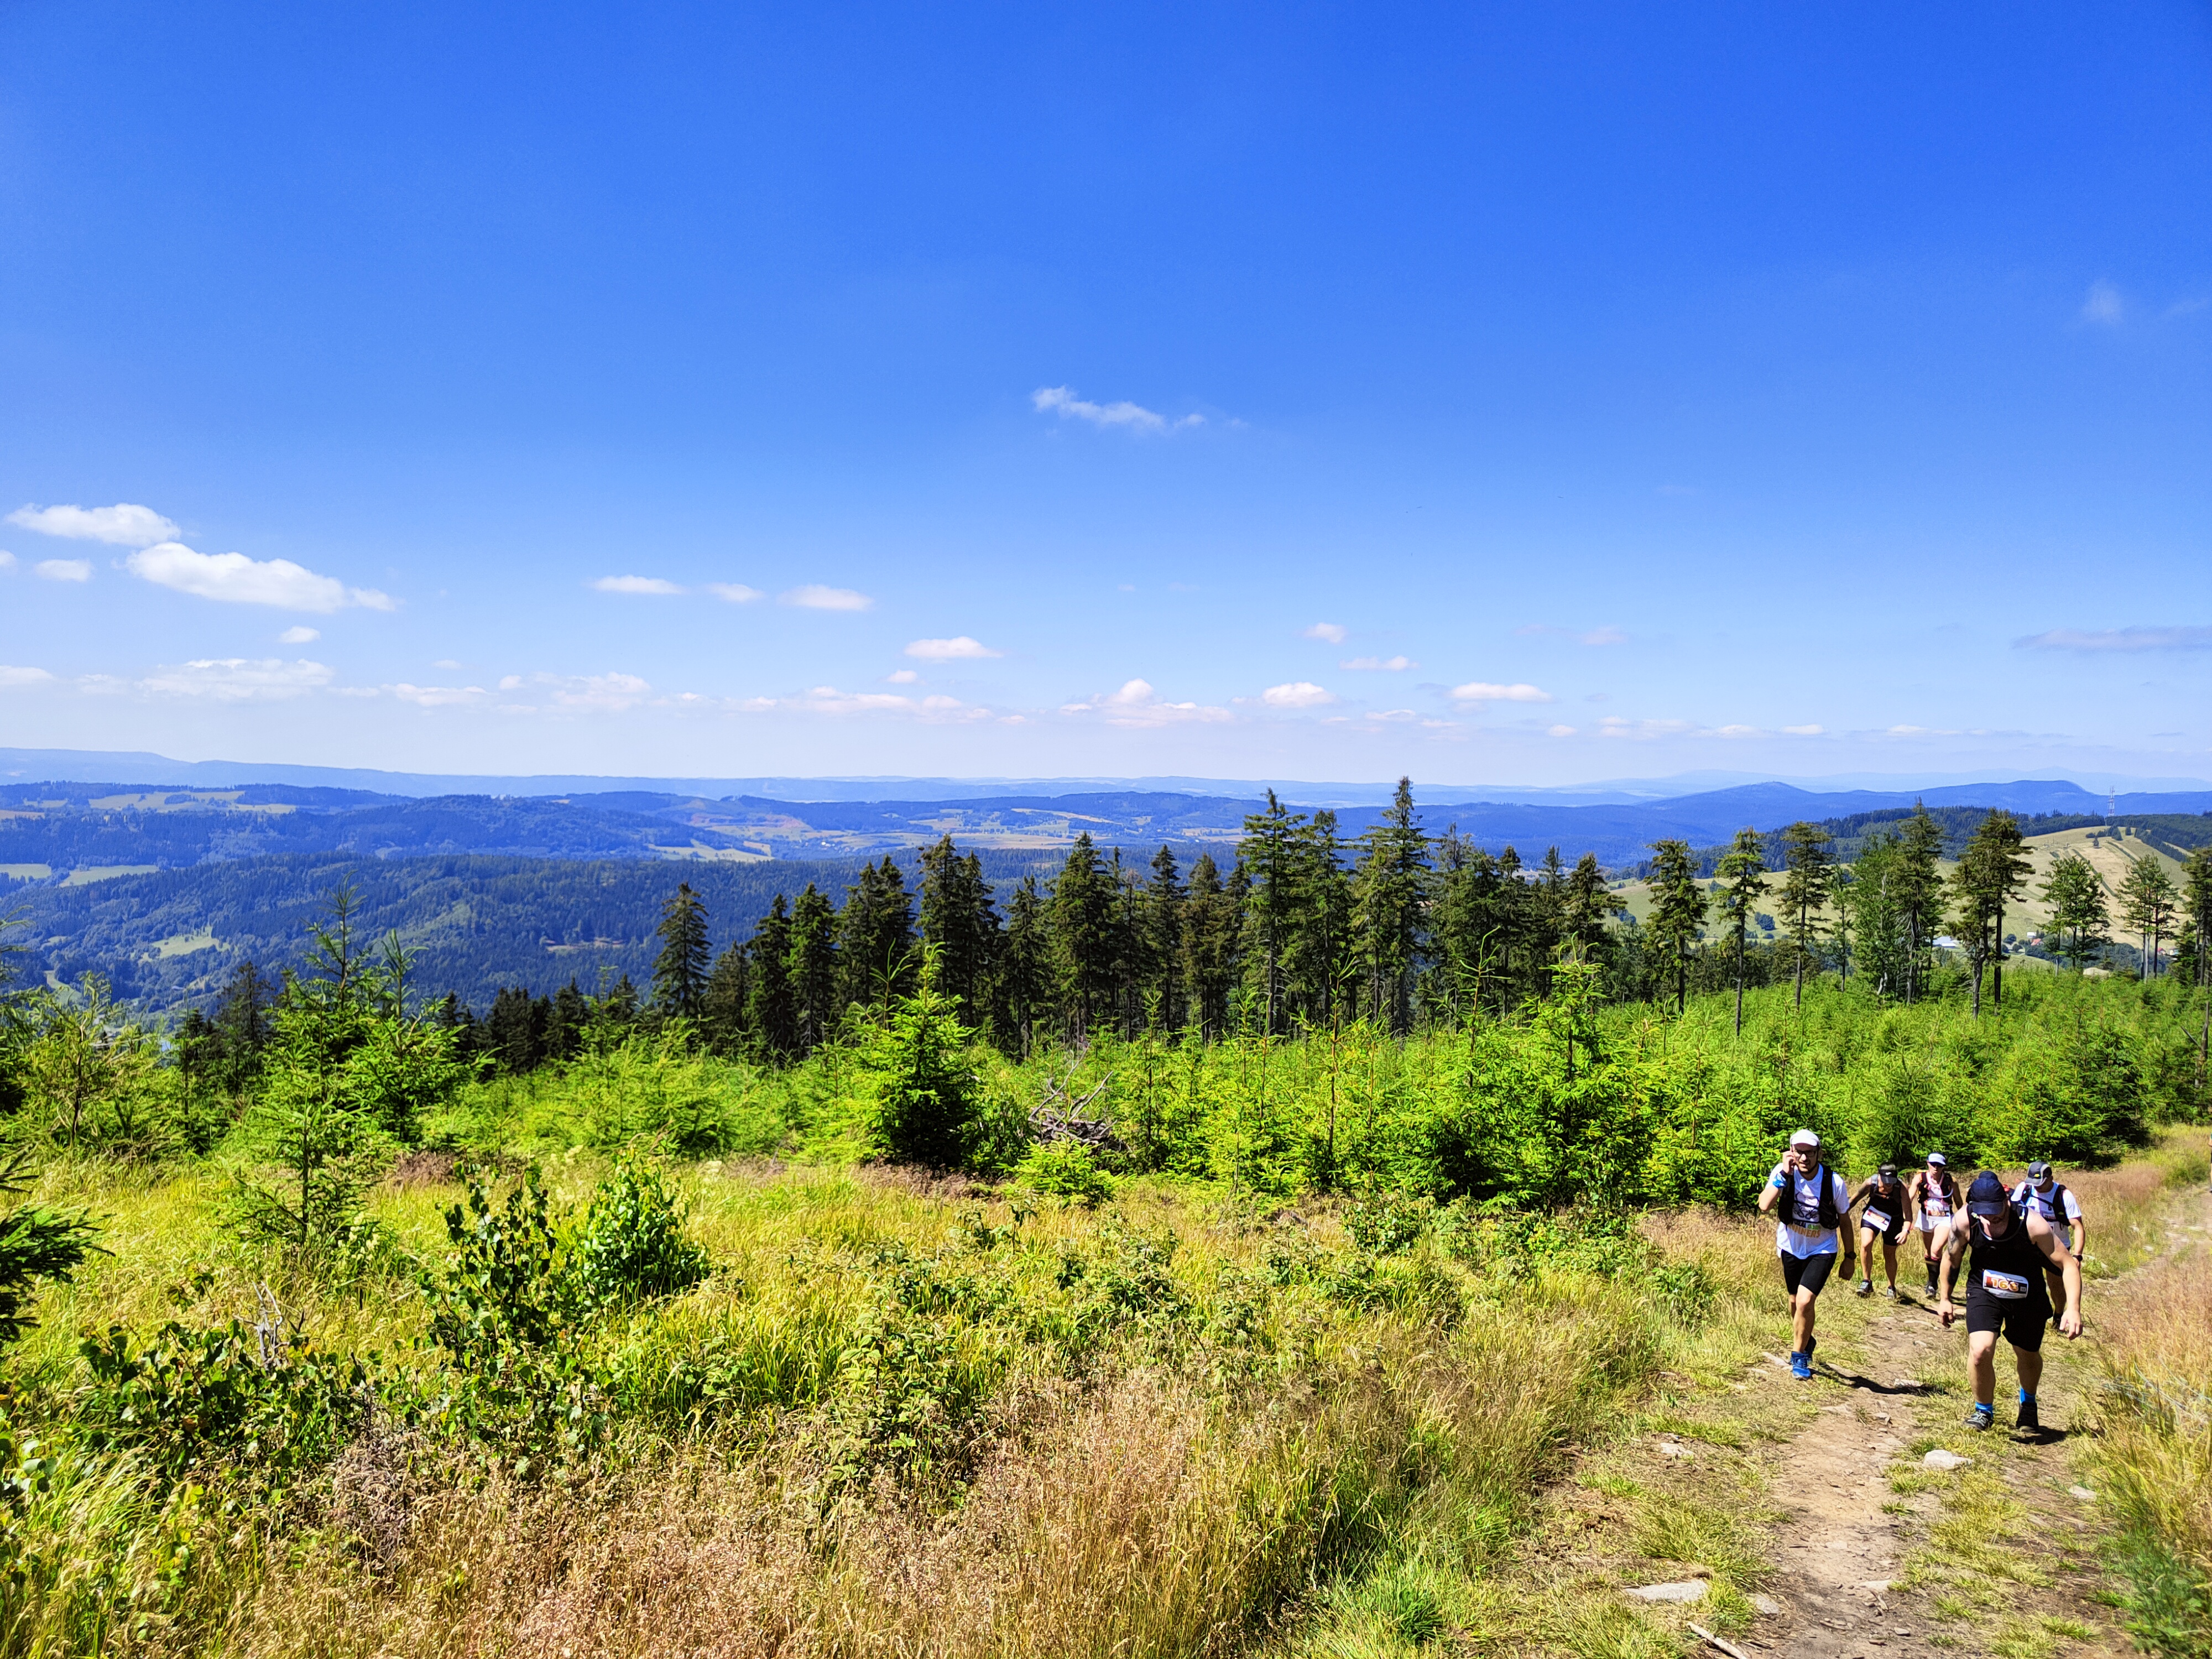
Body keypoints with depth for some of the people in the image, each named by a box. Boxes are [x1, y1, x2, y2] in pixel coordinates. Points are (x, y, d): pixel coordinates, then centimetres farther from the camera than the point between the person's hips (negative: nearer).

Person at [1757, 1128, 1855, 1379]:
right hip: (1791, 1247, 2)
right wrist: (1784, 1175, -36)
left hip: (1822, 1250, -2)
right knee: (1795, 1303, 16)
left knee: (1805, 1302, -17)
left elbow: (1844, 1221, -4)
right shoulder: (1783, 1172, -19)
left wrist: (1849, 1257, 2)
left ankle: (1800, 1356, 6)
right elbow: (1764, 1206, -33)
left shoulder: (1834, 1182, -20)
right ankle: (1806, 1343, 46)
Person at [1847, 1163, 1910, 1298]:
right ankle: (1867, 1283, -7)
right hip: (1872, 1215, 1)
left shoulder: (1901, 1188, -29)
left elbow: (1908, 1215, -30)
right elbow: (1855, 1199, -7)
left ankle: (1892, 1288, 31)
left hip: (1893, 1220, -1)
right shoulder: (1870, 1183, -25)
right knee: (1865, 1245, -21)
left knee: (1890, 1255, 8)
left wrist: (1905, 1231, -47)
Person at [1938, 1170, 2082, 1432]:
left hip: (2028, 1296, 0)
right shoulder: (1965, 1221, -25)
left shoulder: (2031, 1224, -30)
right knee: (1980, 1351, -20)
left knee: (2028, 1356, 18)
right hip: (1984, 1292, 0)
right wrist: (1945, 1300, 5)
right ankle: (1984, 1410, 9)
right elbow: (1951, 1258, -5)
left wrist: (2073, 1309, -34)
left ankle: (2028, 1404, 53)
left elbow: (2069, 1265, -22)